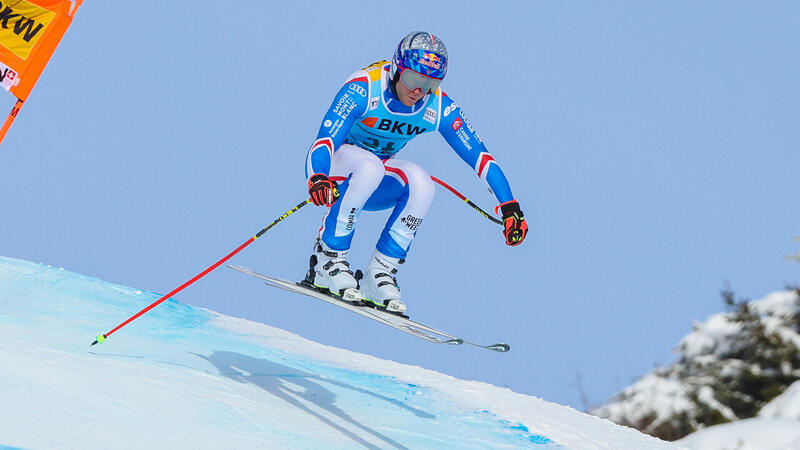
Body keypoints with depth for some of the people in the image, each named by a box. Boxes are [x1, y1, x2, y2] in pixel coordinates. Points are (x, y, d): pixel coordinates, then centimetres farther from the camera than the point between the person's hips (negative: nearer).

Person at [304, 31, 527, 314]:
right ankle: (327, 259, -25)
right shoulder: (364, 88, -26)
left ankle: (380, 273, -21)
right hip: (330, 166, -4)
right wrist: (318, 180, -53)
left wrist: (510, 206, -19)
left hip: (375, 183, 4)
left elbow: (479, 155, -11)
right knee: (370, 166, -38)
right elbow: (325, 140, -33)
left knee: (420, 183, -28)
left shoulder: (438, 107, -13)